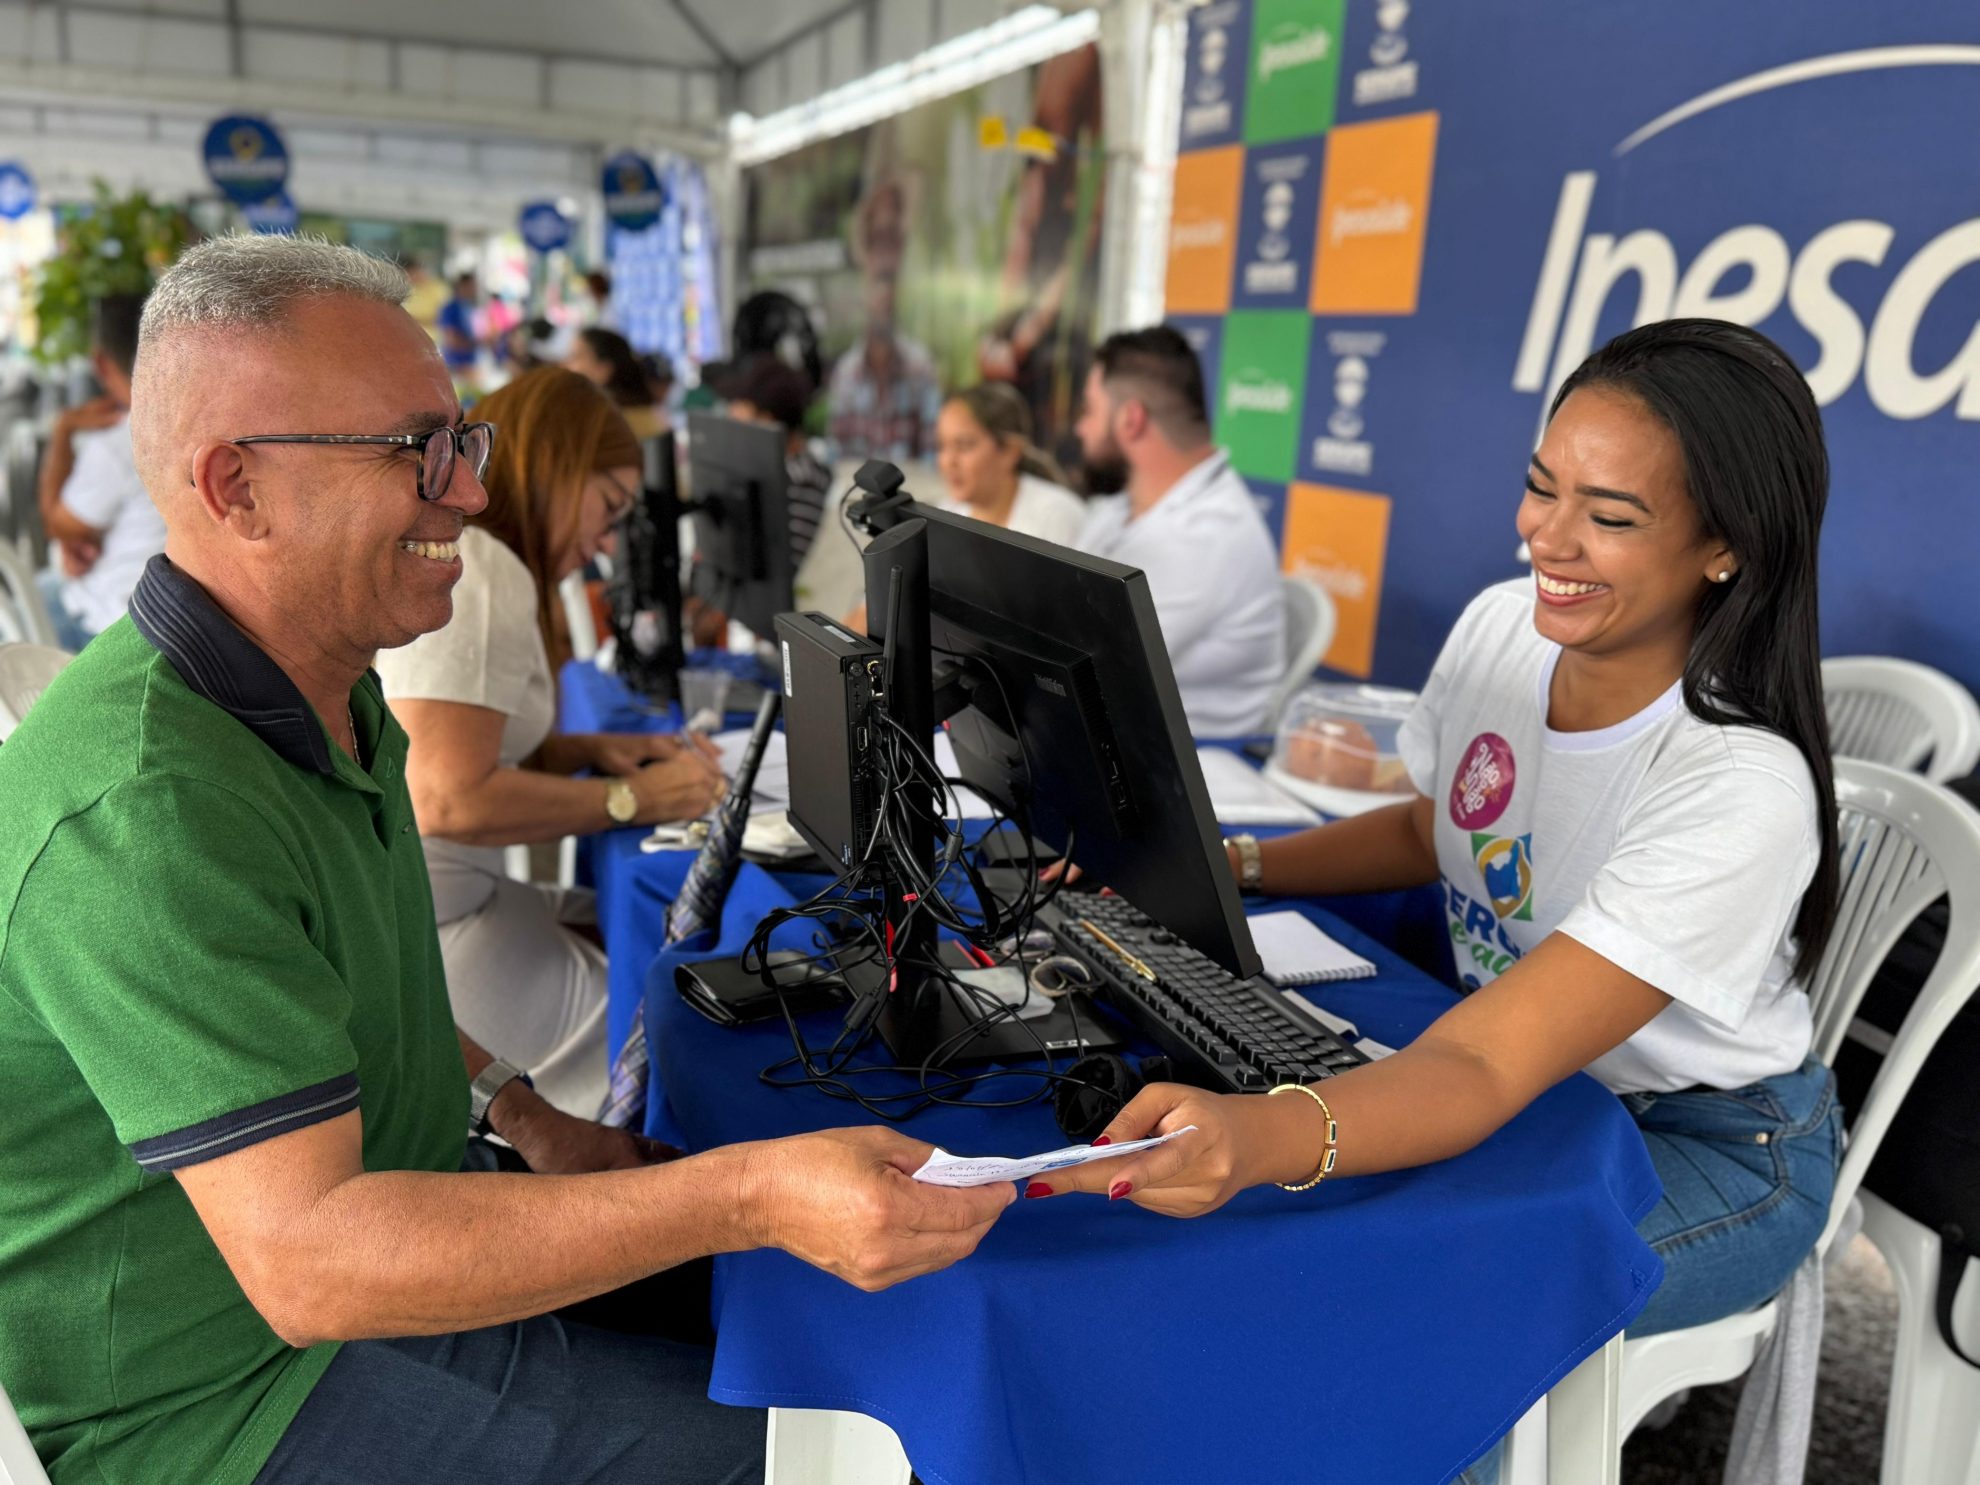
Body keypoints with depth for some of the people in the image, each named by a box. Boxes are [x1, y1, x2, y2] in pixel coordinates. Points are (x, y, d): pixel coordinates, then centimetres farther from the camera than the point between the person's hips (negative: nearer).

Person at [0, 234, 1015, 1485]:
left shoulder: (323, 698, 2)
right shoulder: (148, 809, -31)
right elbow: (304, 1261, -34)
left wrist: (518, 1112, 4)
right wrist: (751, 1196, -40)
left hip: (387, 1219, 9)